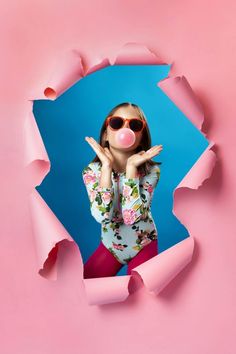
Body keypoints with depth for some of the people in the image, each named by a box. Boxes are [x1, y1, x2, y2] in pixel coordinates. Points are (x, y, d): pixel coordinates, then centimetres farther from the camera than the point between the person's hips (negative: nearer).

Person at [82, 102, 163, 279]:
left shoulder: (151, 170, -20)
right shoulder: (92, 170, -16)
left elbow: (132, 216, -33)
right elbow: (102, 216, -32)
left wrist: (131, 166, -33)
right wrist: (107, 165, -32)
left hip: (143, 246, -1)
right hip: (109, 245, 2)